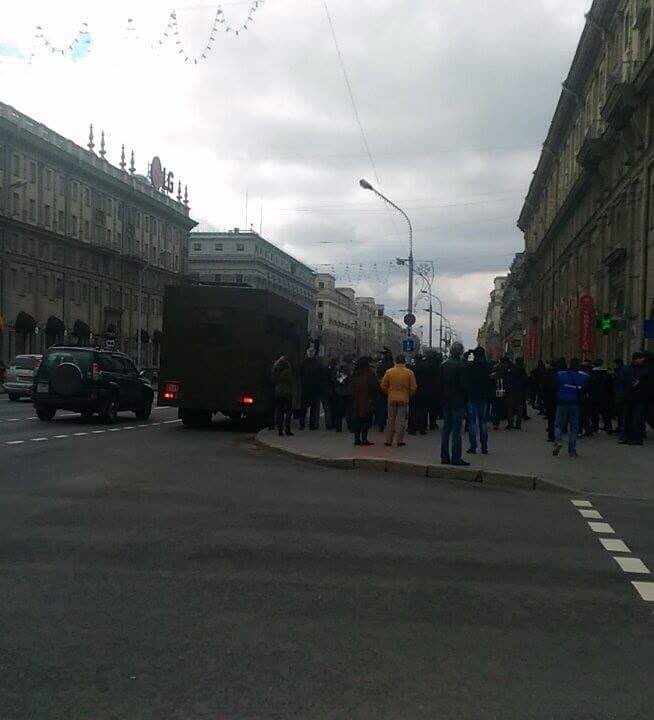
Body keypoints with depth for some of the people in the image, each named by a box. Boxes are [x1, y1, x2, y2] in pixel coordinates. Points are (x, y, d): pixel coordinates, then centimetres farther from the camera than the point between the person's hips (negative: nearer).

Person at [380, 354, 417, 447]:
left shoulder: (389, 372, -4)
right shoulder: (409, 373, -5)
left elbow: (383, 386, 1)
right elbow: (413, 387, -3)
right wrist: (410, 396, 13)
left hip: (392, 399, 1)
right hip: (404, 399, -1)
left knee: (391, 420, 10)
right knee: (401, 420, 5)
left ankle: (388, 441, 13)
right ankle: (400, 441, 5)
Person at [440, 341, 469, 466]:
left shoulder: (443, 365, 6)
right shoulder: (460, 366, -14)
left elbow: (441, 383, 9)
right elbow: (463, 385, -14)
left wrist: (444, 397, 15)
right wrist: (466, 399, -3)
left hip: (446, 401, 6)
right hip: (458, 402, -6)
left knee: (446, 429, 10)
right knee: (456, 431, -3)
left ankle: (444, 456, 13)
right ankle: (455, 458, -2)